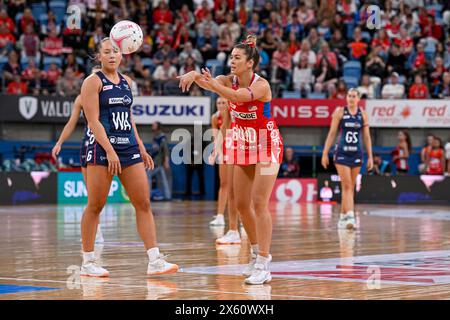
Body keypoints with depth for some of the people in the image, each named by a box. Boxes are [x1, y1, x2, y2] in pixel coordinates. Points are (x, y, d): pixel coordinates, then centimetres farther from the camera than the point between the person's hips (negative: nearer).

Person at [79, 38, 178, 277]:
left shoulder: (126, 82, 14)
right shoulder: (93, 82, -5)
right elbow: (93, 121, -12)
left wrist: (141, 148, 17)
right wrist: (109, 150, -20)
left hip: (129, 148, 6)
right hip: (102, 149, -6)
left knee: (143, 204, -1)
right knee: (95, 206, 0)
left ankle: (154, 261, -3)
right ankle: (87, 262, 10)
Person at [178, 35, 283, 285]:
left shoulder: (261, 85, -21)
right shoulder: (229, 81, -4)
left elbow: (237, 96, -40)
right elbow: (211, 82, -23)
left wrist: (212, 84, -57)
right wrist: (195, 75, -47)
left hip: (266, 145, -7)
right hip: (244, 146, 7)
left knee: (259, 203, -13)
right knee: (241, 204, 8)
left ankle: (263, 266, -14)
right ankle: (259, 252, 25)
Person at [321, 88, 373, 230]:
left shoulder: (363, 114, 5)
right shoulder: (339, 112, -1)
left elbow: (366, 137, 8)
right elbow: (332, 133, 1)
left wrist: (370, 157, 5)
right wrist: (325, 153, -3)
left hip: (357, 154, 3)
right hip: (342, 153, -3)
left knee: (350, 187, 8)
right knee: (347, 186, -12)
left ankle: (343, 217, 18)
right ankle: (350, 217, -21)